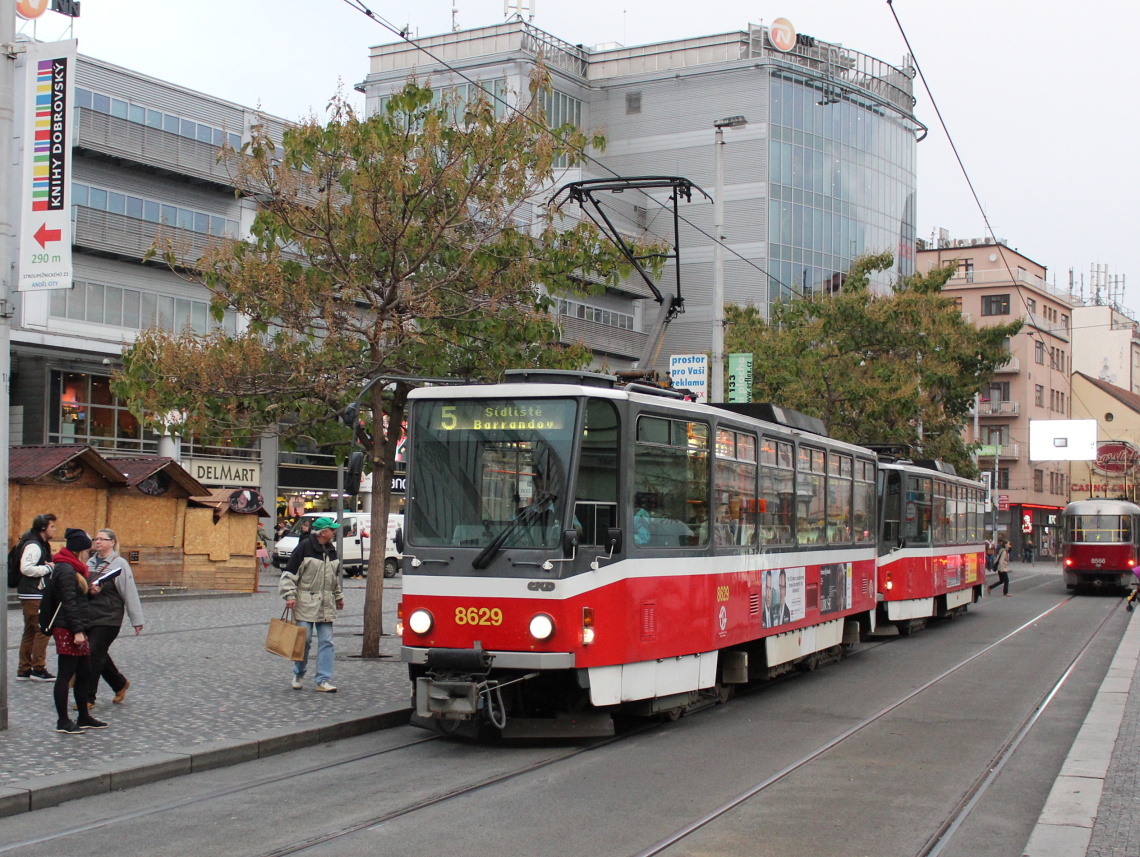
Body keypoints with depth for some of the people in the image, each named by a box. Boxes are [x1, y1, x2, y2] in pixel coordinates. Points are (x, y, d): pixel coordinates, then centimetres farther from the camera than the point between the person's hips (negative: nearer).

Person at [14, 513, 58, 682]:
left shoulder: (43, 545, 17)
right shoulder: (33, 546, -16)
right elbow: (26, 568, -27)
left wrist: (49, 566, 1)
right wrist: (48, 568, -19)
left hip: (36, 595, 11)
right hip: (32, 595, -11)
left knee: (30, 632, 13)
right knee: (42, 630, -8)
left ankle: (24, 670, 18)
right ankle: (38, 669, -4)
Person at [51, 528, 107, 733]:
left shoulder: (71, 568, 16)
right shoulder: (66, 570, -16)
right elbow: (68, 602, -21)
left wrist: (89, 591, 3)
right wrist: (77, 630, -22)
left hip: (75, 629, 11)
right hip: (68, 630, -11)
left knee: (84, 673, 14)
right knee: (65, 674, -3)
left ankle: (84, 717, 23)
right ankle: (63, 721, 3)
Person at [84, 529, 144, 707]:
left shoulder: (119, 564, -9)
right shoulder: (90, 562, 10)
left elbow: (130, 593, -9)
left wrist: (136, 620, -10)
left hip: (108, 619, -7)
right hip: (89, 617, 7)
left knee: (95, 656, -6)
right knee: (100, 655, 14)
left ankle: (88, 698, 1)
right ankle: (120, 683, 35)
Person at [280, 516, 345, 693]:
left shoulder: (331, 550, 12)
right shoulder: (304, 547, -9)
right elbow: (289, 573, -9)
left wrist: (338, 596, 29)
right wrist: (289, 595, -14)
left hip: (326, 605, 6)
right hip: (305, 604, -6)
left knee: (326, 642, 0)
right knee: (304, 640, -1)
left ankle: (324, 680, 1)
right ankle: (298, 675, 19)